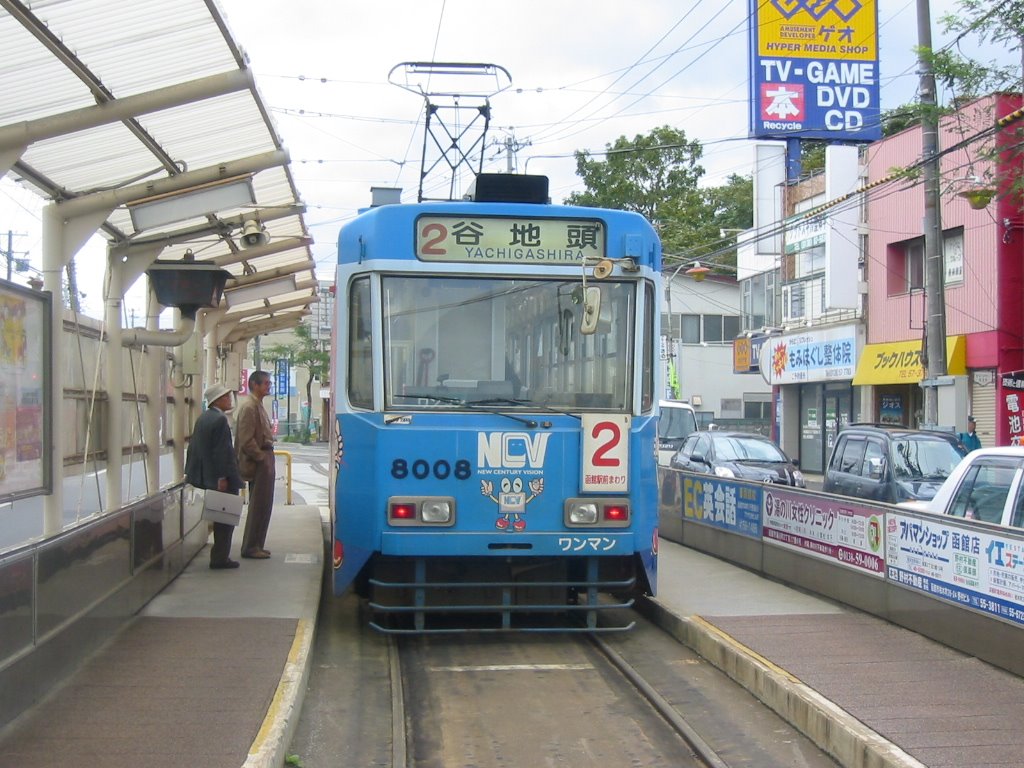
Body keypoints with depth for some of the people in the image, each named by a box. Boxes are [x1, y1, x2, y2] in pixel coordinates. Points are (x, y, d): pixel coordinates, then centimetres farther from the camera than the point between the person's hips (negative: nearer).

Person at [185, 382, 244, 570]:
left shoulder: (202, 418, 11)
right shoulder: (220, 420, -17)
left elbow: (193, 446, 15)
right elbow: (222, 451, -21)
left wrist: (189, 471, 19)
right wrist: (222, 477, -20)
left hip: (207, 476, 9)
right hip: (222, 479, -9)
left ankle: (219, 556, 21)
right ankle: (219, 558, 1)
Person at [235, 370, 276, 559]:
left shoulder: (258, 405, 17)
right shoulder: (249, 406, -15)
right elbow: (247, 440, -20)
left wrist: (267, 457, 14)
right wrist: (261, 458, -16)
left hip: (264, 459, 10)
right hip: (257, 462, -10)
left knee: (262, 505, 13)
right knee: (259, 506, -5)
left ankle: (256, 545, 20)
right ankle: (250, 548, 1)